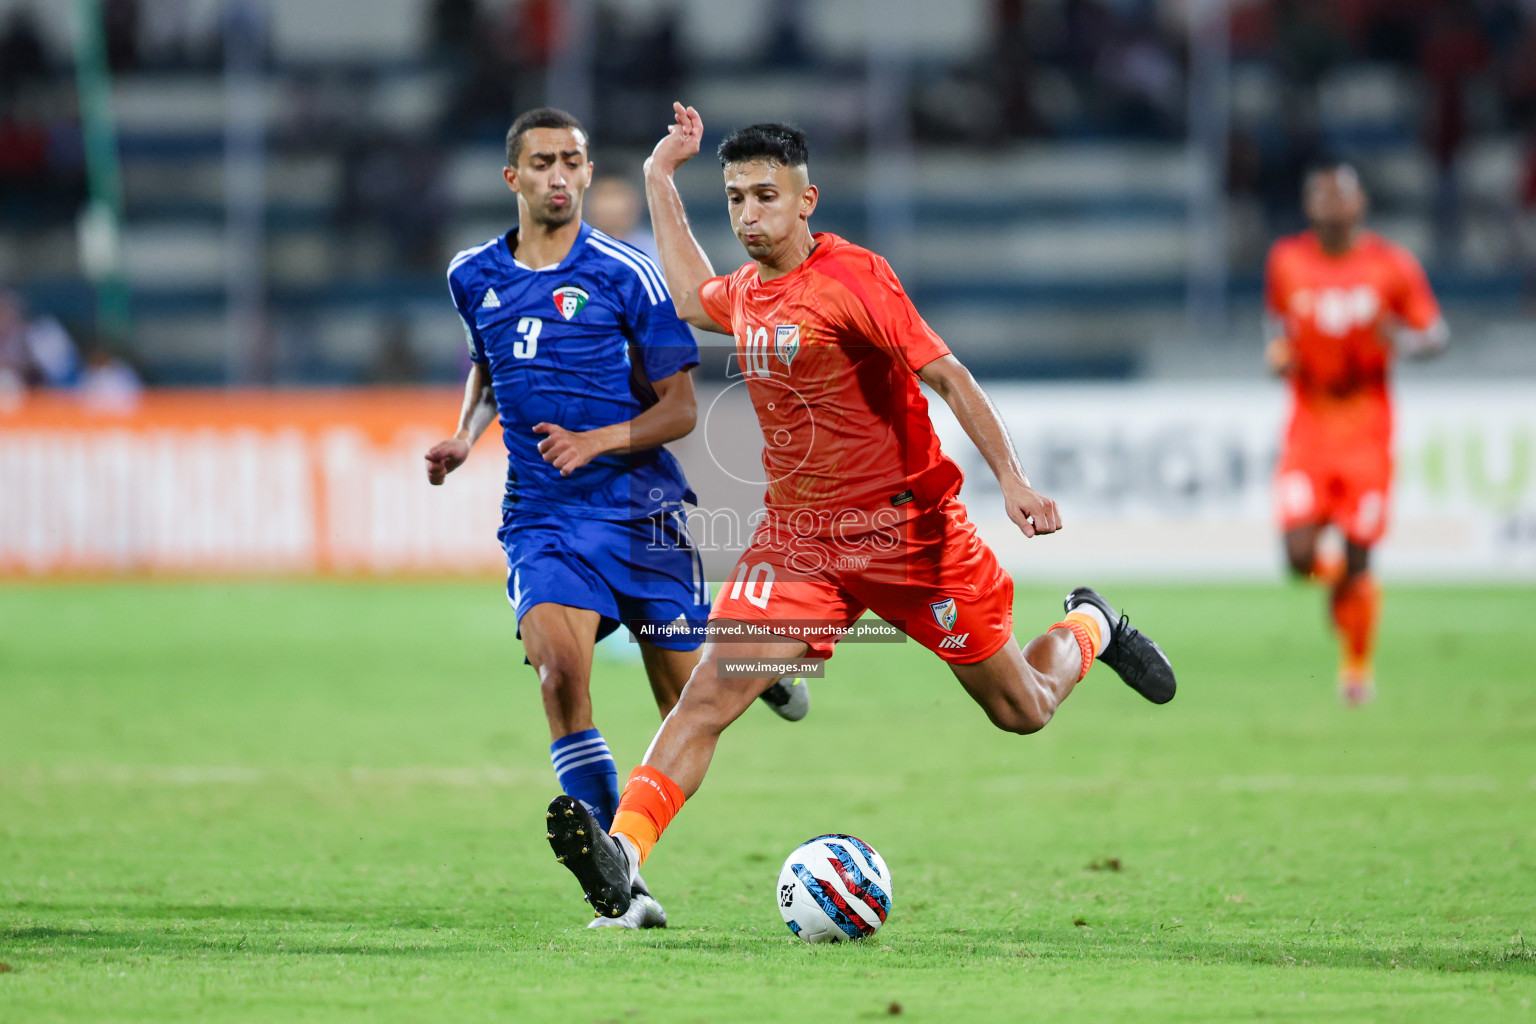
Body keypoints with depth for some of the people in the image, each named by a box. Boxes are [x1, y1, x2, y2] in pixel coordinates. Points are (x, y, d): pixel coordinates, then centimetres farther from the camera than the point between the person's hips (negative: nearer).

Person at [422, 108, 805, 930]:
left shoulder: (625, 275, -5)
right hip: (540, 517, 2)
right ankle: (623, 888, -24)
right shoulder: (473, 276, 8)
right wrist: (465, 437, 11)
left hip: (641, 512, -2)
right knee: (560, 668, -26)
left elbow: (679, 408, -3)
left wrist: (597, 441, -20)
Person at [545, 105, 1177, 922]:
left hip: (907, 525, -5)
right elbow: (692, 299, 31)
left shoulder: (849, 278, -16)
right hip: (798, 537, 5)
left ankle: (1089, 627, 42)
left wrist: (1011, 478, -25)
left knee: (1021, 711, 9)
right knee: (710, 690, -17)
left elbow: (946, 375, -17)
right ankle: (623, 852, -28)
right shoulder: (747, 293, 6)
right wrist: (660, 178, 27)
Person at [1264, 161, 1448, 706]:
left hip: (1366, 430, -1)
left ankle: (1358, 662, 24)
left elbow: (1435, 333, 3)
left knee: (1358, 560, -2)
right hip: (1309, 428, 1)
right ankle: (1335, 577, 24)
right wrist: (1279, 353, -3)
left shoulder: (1392, 266, -4)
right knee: (1299, 554, -14)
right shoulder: (1287, 262, 1)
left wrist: (1402, 340, -19)